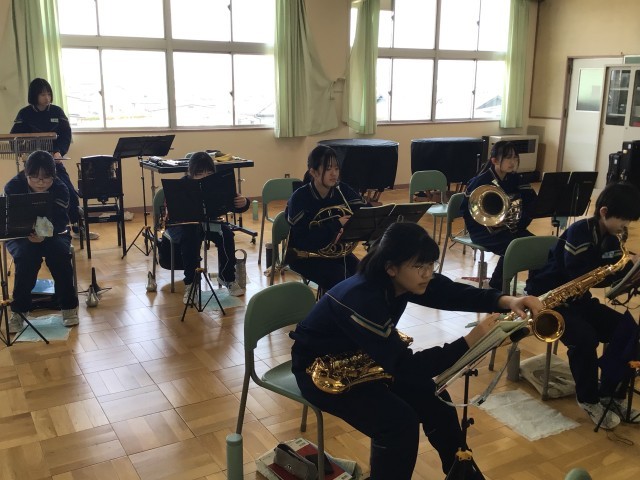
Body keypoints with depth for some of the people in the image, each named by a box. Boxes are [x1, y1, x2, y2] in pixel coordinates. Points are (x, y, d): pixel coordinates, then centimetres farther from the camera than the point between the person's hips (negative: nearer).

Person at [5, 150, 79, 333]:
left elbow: (61, 221, -19)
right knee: (26, 257, -32)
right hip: (20, 235, 0)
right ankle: (19, 310, -18)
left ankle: (69, 306, -16)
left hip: (53, 234, 1)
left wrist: (44, 234, -40)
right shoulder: (13, 187, -13)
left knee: (59, 254, -31)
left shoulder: (60, 189, -12)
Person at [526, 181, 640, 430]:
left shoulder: (610, 239, 4)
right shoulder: (579, 232, -22)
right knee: (585, 337, -31)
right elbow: (582, 277, -28)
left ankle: (609, 393, -1)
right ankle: (588, 398, -7)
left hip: (577, 299, 8)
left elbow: (613, 274, 4)